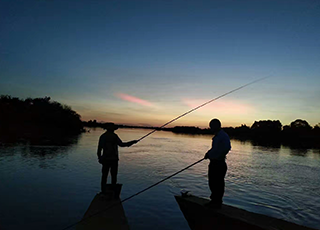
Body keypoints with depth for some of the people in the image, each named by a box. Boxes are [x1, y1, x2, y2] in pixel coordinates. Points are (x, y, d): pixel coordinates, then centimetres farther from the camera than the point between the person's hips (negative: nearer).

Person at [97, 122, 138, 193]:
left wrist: (99, 157, 13)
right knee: (114, 175, 8)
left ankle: (103, 191, 12)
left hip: (105, 159, 3)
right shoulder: (114, 136, -8)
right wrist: (132, 142, -7)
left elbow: (99, 148, 1)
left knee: (104, 175, 11)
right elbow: (121, 144, -16)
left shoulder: (103, 136, 3)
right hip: (114, 159, -3)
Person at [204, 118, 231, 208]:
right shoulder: (216, 136, 16)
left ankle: (218, 203, 13)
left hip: (219, 164, -10)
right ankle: (214, 200, 30)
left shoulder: (224, 136, -15)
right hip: (213, 163, 10)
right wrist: (208, 154, 12)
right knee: (212, 183, 17)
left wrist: (219, 156, -21)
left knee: (218, 184, 1)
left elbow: (227, 148, -28)